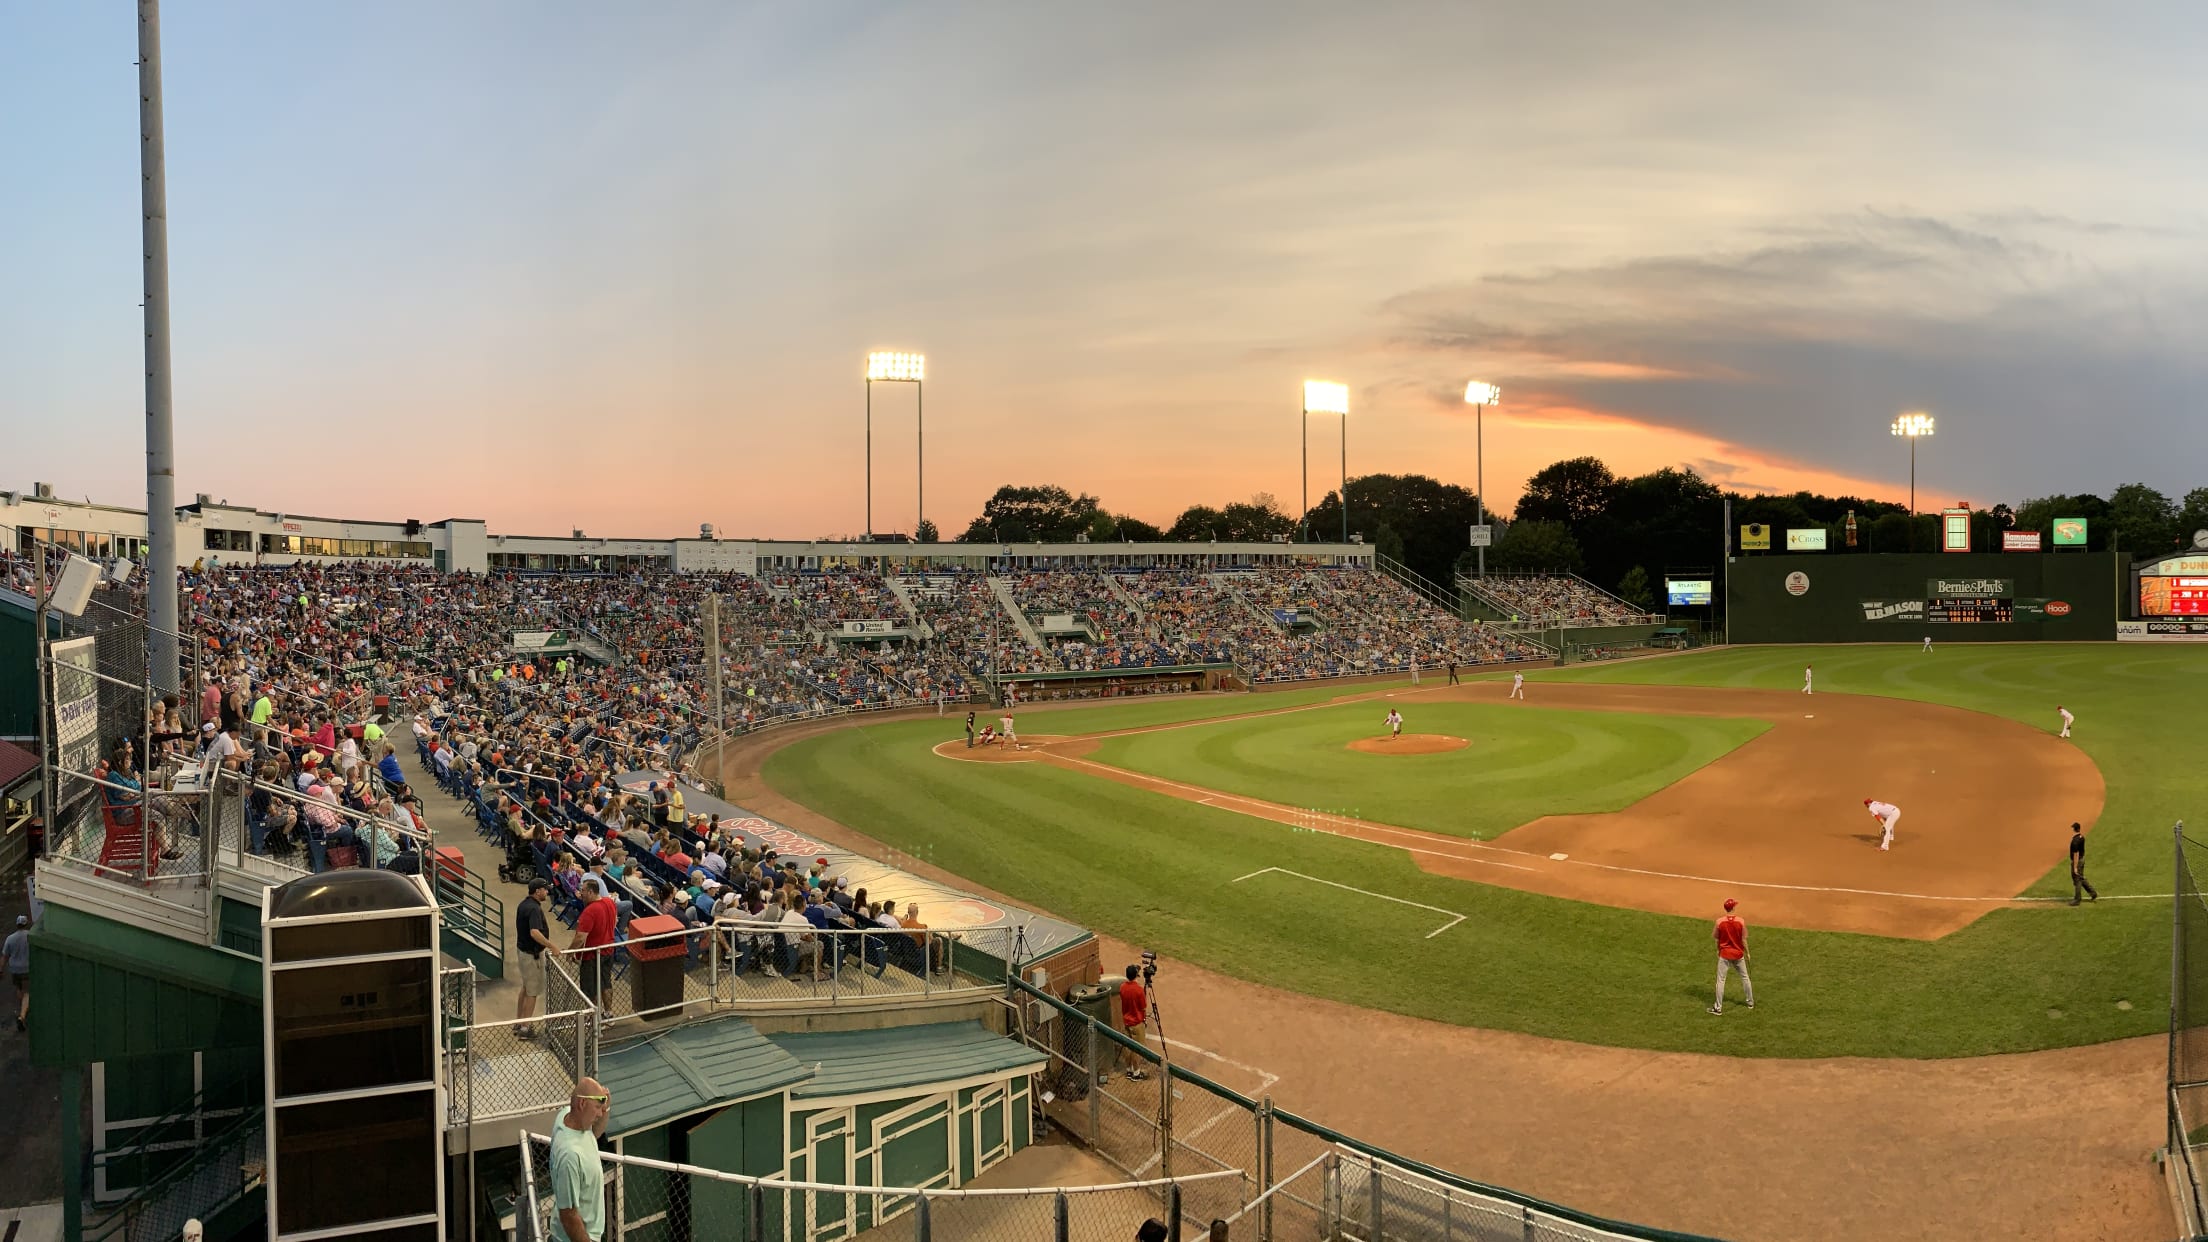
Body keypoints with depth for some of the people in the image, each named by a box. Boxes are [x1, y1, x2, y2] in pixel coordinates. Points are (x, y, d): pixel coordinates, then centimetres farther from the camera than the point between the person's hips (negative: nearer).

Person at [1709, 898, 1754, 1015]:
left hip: (1725, 954, -1)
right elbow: (1744, 939, -5)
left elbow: (1717, 939, -3)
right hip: (1738, 954, 1)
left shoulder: (1719, 922, -12)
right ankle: (1750, 1001, 35)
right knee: (1744, 977, 22)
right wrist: (1747, 953, 9)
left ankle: (1718, 1007, 4)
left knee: (1721, 980, 3)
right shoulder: (1741, 921, -12)